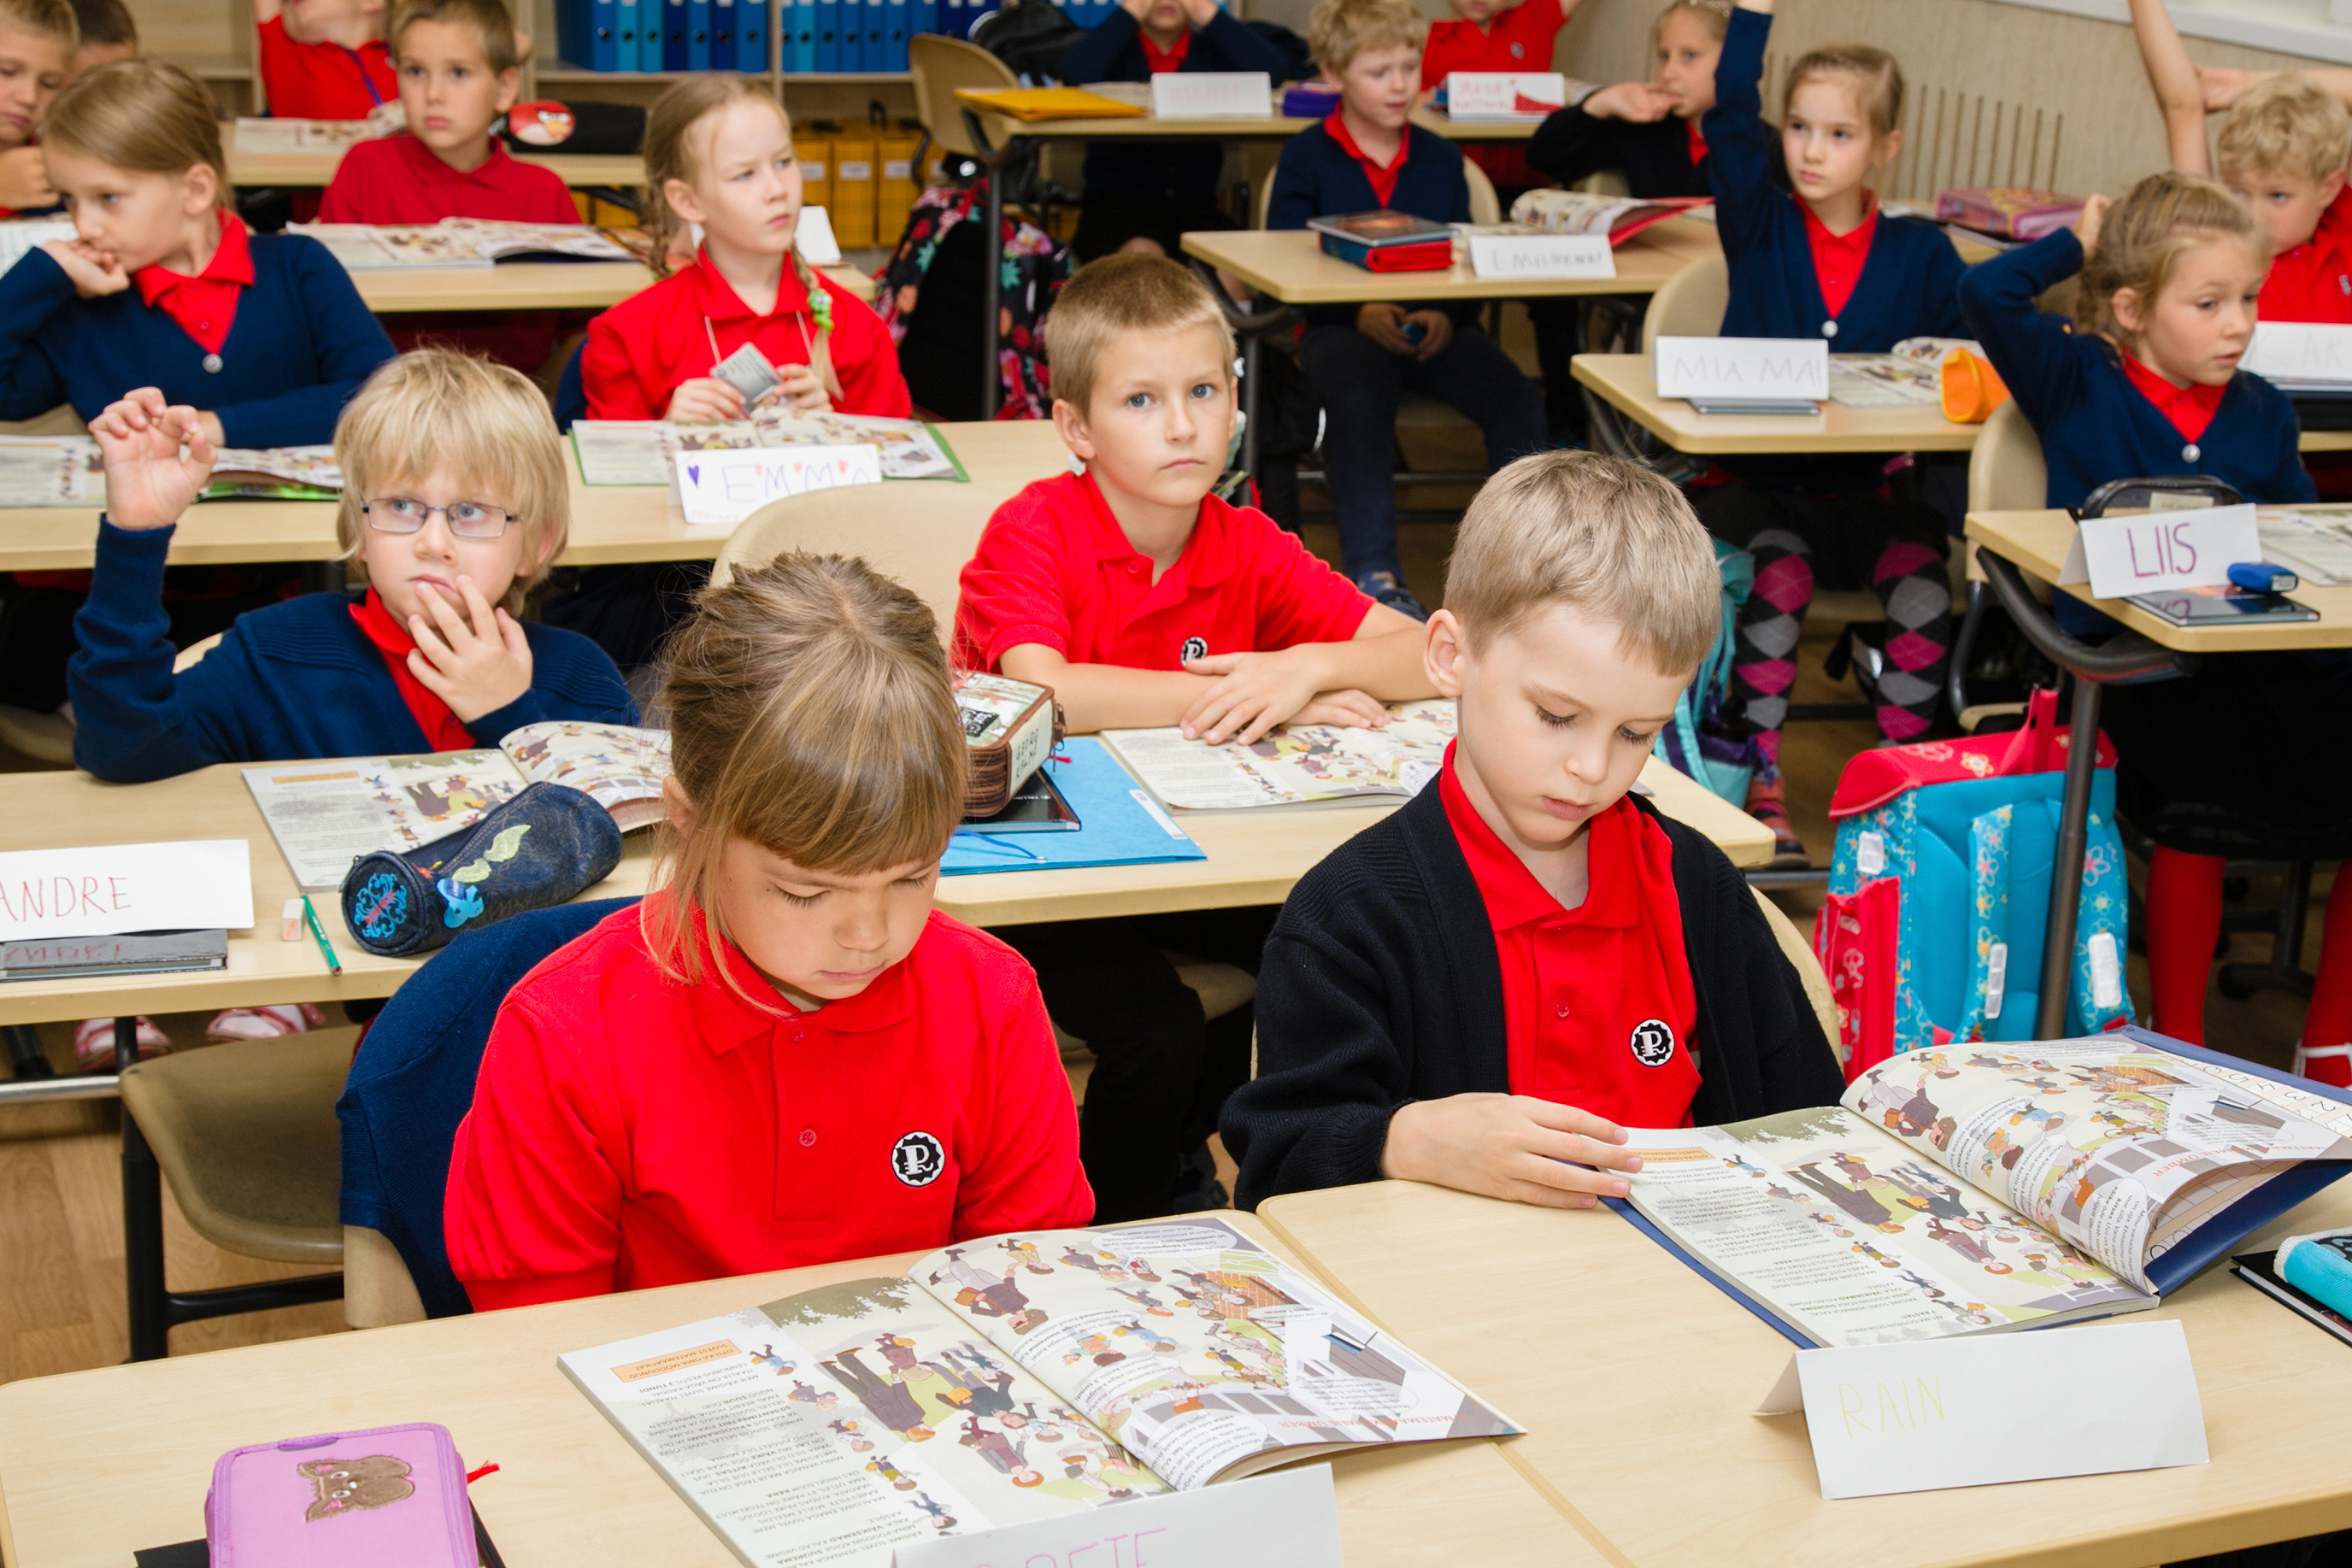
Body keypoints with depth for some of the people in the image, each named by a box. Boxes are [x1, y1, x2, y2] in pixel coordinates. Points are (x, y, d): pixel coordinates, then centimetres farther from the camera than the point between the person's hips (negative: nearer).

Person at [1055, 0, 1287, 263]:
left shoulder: (1211, 49, 13)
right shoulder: (1113, 45, 8)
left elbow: (1271, 72, -8)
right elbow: (1076, 73, -17)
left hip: (1195, 204, 2)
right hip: (1115, 201, -2)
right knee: (1142, 253, -33)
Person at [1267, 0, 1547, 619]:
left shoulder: (1440, 158, 16)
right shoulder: (1306, 157, 6)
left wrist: (1447, 315, -9)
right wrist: (1360, 312, -16)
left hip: (1436, 327, 3)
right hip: (1341, 328, -3)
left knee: (1516, 395, -25)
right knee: (1362, 399, -37)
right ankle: (1373, 571, -35)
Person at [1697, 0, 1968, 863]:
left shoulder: (1918, 251, 7)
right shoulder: (1758, 224, 4)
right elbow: (1729, 112, -8)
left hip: (1865, 490, 1)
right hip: (1755, 482, -1)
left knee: (1924, 571, -26)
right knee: (1779, 574, -31)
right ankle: (1760, 784, -21)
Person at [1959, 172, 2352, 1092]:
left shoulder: (2262, 412, 14)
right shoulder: (2077, 385, 3)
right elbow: (1987, 296, -9)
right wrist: (2077, 245, 4)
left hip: (2261, 660, 5)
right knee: (2193, 804, -30)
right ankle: (2178, 1044, -8)